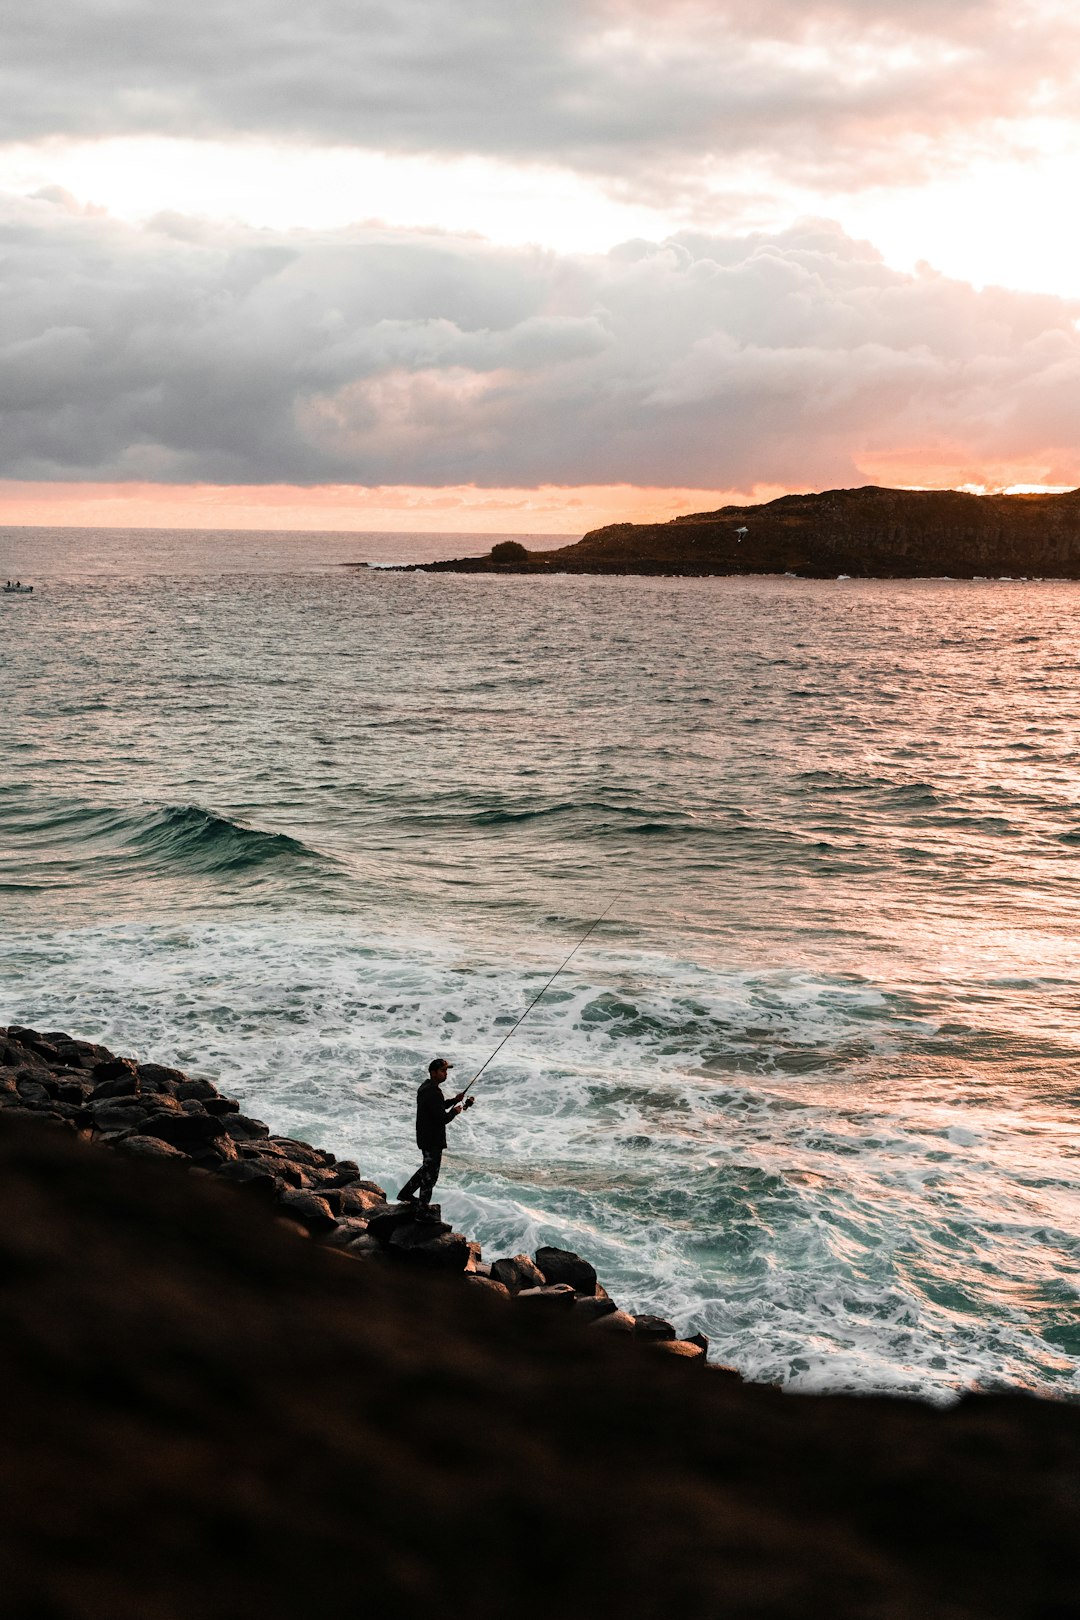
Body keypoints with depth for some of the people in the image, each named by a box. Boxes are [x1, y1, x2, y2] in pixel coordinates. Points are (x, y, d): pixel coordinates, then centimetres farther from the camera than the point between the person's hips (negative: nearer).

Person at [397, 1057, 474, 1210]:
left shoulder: (426, 1087, 9)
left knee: (428, 1167, 26)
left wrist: (454, 1100, 12)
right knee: (430, 1174, 2)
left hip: (425, 1137, 10)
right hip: (432, 1140, -10)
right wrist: (455, 1111, -8)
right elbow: (442, 1118, -26)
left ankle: (406, 1194, 31)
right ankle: (422, 1208, 10)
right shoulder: (433, 1092, -24)